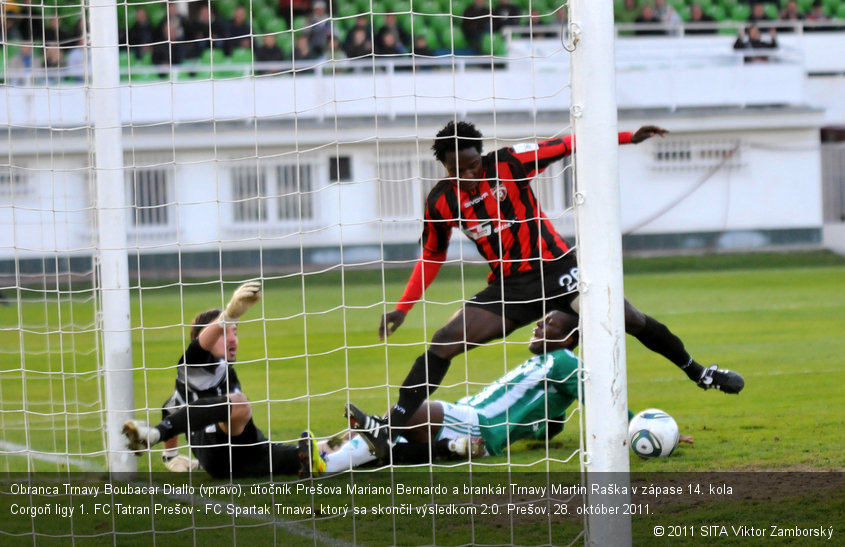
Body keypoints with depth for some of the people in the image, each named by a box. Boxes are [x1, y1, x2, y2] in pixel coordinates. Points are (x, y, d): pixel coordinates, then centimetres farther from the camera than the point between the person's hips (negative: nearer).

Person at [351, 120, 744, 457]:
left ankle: (699, 373, 24)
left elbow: (567, 146, -8)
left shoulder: (508, 164, -15)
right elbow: (431, 256, 9)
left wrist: (629, 138, -13)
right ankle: (390, 427, -16)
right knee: (443, 343, -16)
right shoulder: (441, 202, -7)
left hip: (556, 268, -1)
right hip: (508, 287, 1)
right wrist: (403, 308, 3)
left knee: (632, 321, -1)